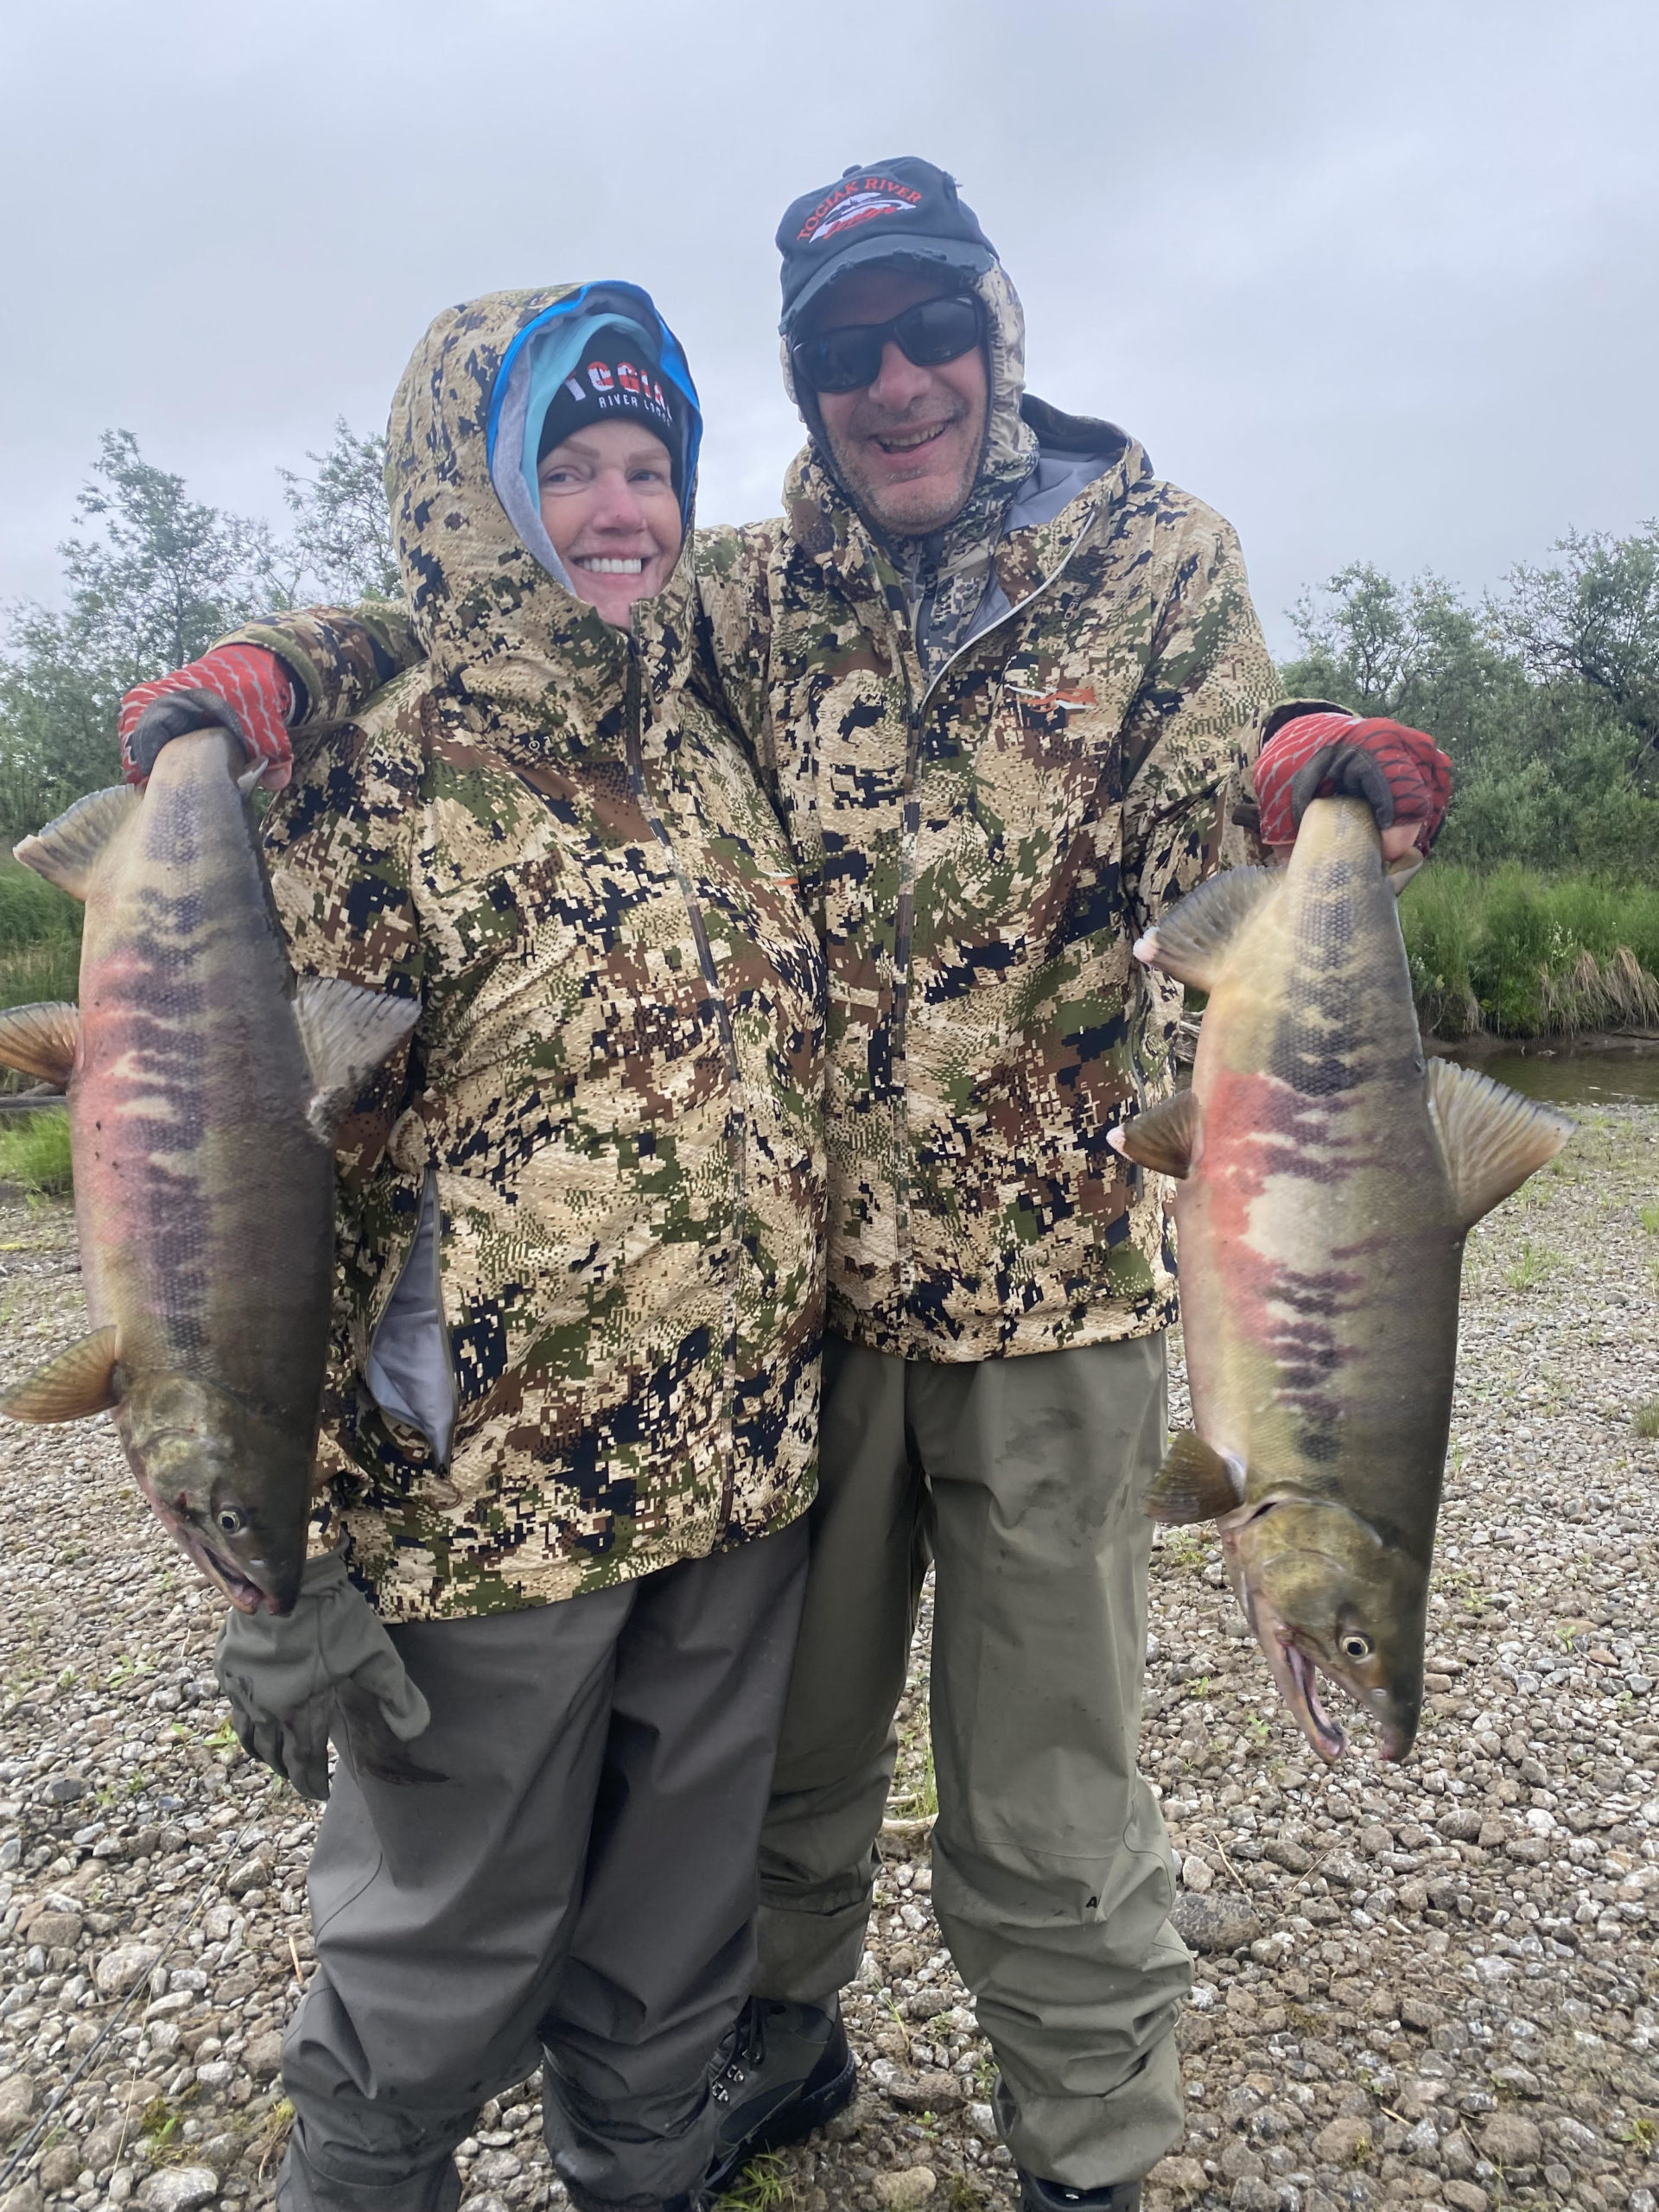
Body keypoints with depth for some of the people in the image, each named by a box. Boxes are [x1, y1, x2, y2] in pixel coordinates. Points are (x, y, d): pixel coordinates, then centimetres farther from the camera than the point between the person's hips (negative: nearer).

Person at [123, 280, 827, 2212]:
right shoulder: (374, 792, -11)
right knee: (445, 1968, 15)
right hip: (490, 1494, -5)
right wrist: (283, 1561, -14)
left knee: (678, 1926, 23)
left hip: (748, 1472, 6)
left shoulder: (710, 745, 8)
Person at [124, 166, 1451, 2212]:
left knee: (1041, 1807, 9)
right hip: (803, 1269, 3)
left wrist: (1301, 783, -28)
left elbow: (1197, 850, -5)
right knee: (783, 1726, 20)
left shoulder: (1161, 562, 1)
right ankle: (782, 2034, 49)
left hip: (1051, 1278, -2)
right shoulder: (761, 591, 5)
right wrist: (283, 658, -6)